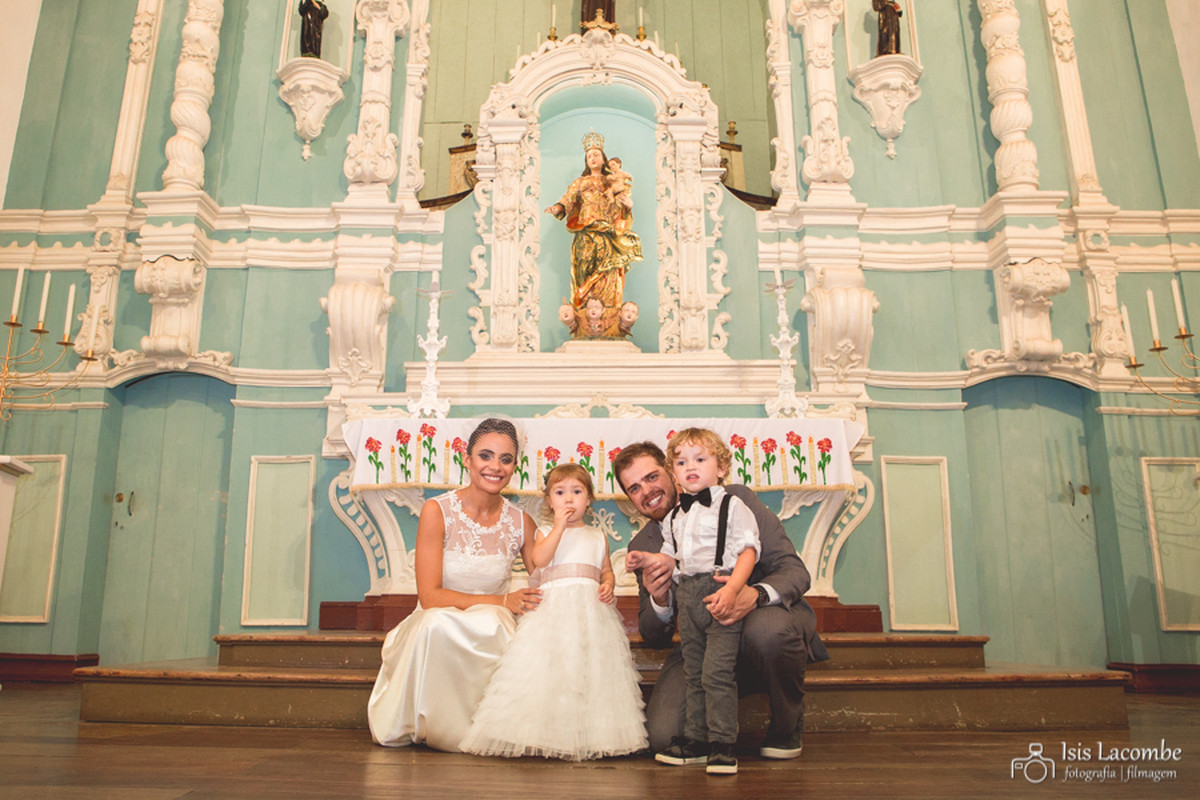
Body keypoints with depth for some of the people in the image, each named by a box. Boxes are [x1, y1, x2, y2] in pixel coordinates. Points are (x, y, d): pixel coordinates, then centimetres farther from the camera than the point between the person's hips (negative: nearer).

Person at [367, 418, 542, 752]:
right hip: (436, 634, -1)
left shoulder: (520, 522, 0)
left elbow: (546, 589, 5)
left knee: (490, 622, -34)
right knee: (437, 622, -36)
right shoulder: (437, 511, -9)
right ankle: (421, 726, -10)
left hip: (490, 637, 2)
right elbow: (430, 596, -14)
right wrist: (500, 601, -21)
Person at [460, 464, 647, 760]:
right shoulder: (545, 533, 11)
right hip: (553, 606, -2)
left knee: (591, 669, -4)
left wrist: (608, 585, -3)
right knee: (549, 667, -10)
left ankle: (589, 735, 4)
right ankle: (544, 734, -4)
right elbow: (540, 559, -9)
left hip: (591, 608, 2)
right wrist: (559, 526, -10)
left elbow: (607, 570, 19)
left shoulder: (598, 536, 18)